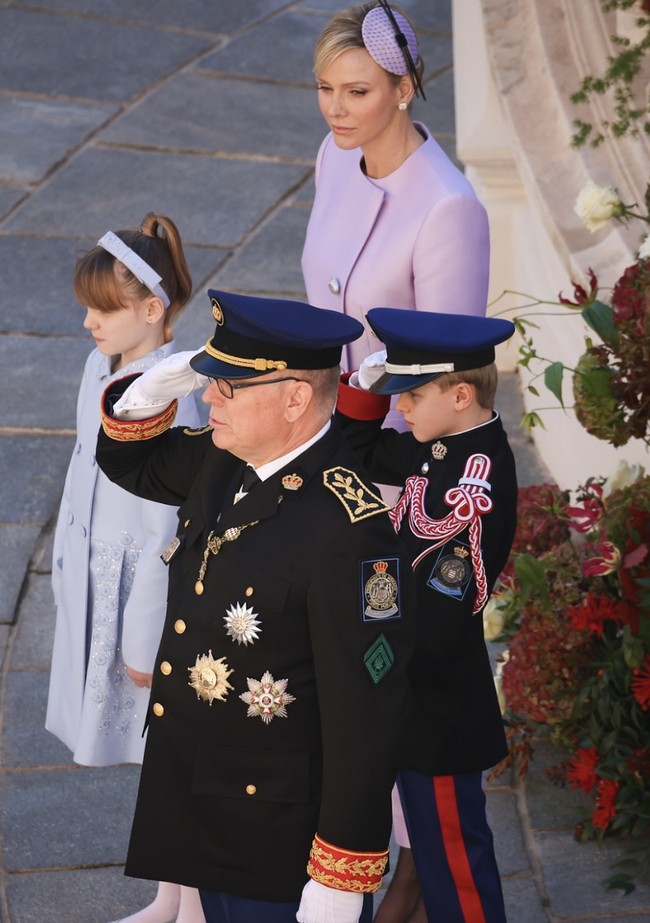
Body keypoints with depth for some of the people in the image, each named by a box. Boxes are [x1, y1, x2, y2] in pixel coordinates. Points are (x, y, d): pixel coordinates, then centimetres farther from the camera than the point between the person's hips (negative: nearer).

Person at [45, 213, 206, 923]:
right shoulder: (102, 367, 0)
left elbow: (164, 534, -21)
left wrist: (145, 642, -16)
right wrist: (69, 572, 15)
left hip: (148, 590, -8)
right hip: (98, 584, 8)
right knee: (151, 755, 21)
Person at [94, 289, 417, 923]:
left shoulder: (348, 532, -29)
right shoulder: (225, 462, -3)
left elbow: (366, 718, -26)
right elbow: (129, 461, 17)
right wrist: (149, 394, -7)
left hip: (280, 841, -8)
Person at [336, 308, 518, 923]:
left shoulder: (477, 490, -26)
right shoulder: (440, 449, -1)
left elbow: (437, 620, -26)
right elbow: (362, 450, 16)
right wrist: (366, 385, -1)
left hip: (436, 702, -9)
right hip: (405, 691, 9)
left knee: (450, 841, 8)